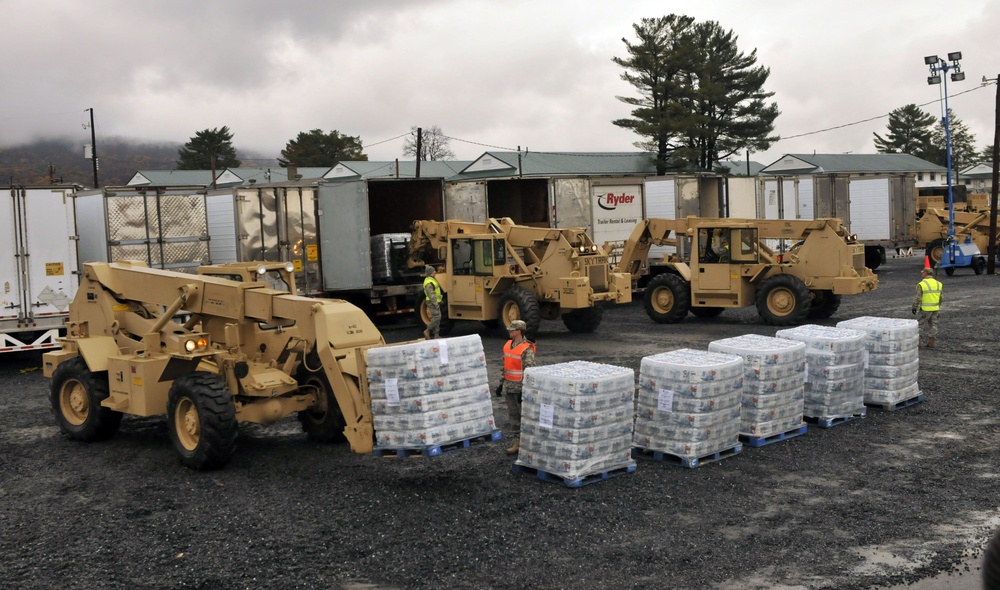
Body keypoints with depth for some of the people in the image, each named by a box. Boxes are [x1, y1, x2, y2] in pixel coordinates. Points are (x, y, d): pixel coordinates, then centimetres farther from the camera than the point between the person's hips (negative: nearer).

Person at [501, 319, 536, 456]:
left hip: (521, 387, -8)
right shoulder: (508, 345, 9)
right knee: (513, 414, 11)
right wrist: (503, 381, 18)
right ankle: (517, 442, 19)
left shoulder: (527, 349, -16)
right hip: (509, 386, 8)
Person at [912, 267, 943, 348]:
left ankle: (919, 341, 2)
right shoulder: (938, 284, 5)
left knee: (920, 324, 5)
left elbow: (917, 298, -15)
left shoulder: (921, 284, -14)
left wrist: (914, 307, -4)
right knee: (933, 325, 11)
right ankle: (931, 342, 11)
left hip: (925, 309, -5)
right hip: (935, 308, 5)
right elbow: (940, 298, 10)